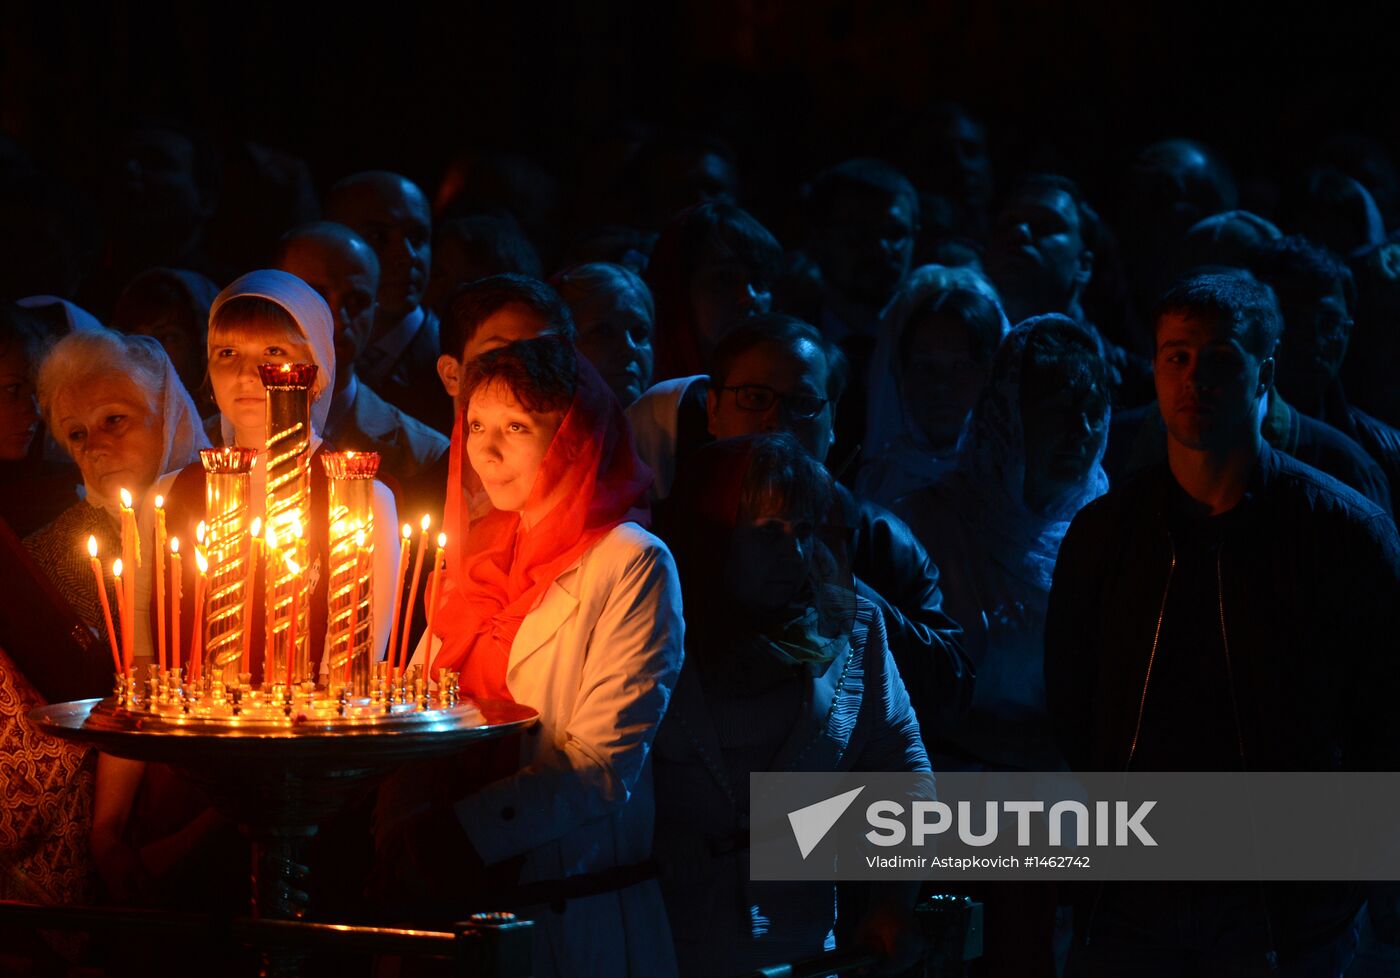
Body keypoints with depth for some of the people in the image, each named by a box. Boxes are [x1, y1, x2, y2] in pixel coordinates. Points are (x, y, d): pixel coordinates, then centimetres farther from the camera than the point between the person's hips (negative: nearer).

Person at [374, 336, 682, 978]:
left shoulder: (631, 565, -9)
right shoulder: (477, 548, 13)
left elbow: (603, 767, -16)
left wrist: (453, 835, -25)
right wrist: (398, 836, -9)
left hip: (568, 908, -6)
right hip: (451, 896, 6)